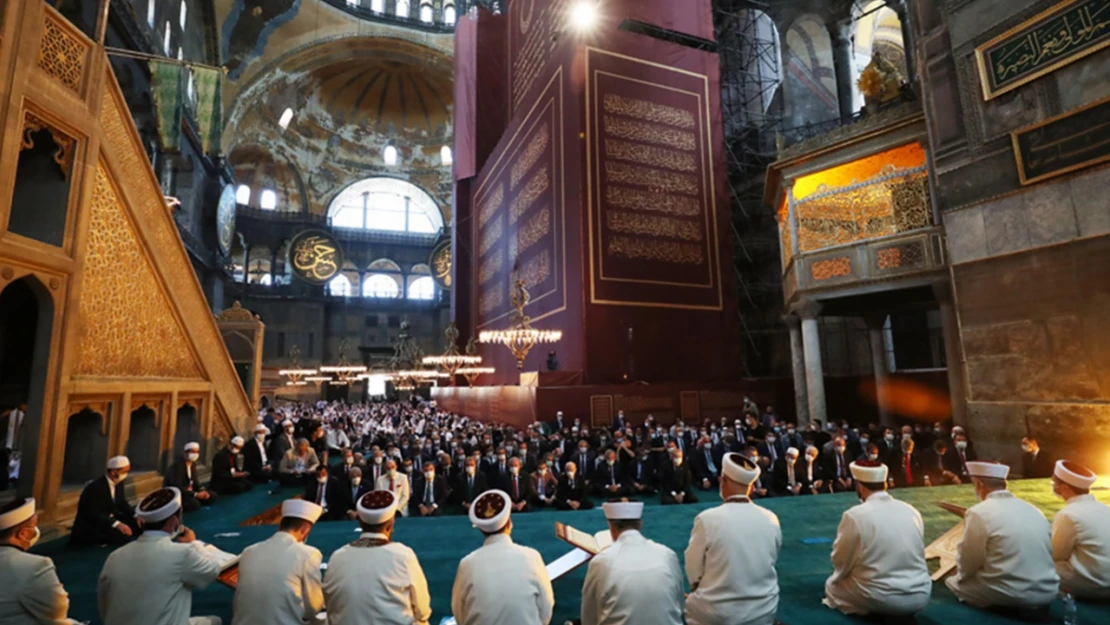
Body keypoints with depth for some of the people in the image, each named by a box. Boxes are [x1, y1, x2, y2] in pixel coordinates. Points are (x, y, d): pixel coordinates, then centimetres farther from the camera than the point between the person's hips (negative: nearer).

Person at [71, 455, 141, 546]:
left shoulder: (117, 483, 2)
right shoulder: (95, 487, -25)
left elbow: (122, 504, 8)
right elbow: (94, 514, -30)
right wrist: (117, 524, -40)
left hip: (109, 519, 9)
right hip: (89, 527, -9)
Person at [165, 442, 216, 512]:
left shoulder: (193, 464, 5)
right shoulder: (177, 466, -23)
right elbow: (177, 488, -28)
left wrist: (202, 490, -12)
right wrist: (196, 494, -28)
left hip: (188, 491, 9)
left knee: (212, 495, -2)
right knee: (194, 504, -35)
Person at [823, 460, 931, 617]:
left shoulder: (854, 515, -15)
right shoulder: (912, 511, -1)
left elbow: (841, 563, -5)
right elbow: (914, 557, 13)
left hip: (880, 600, -5)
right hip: (920, 597, 5)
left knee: (832, 585, 20)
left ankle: (878, 613, 4)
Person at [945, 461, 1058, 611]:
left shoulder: (979, 512, -13)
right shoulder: (1035, 511, 6)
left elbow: (967, 567, -7)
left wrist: (959, 573, 14)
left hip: (1009, 596, -6)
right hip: (1047, 593, 7)